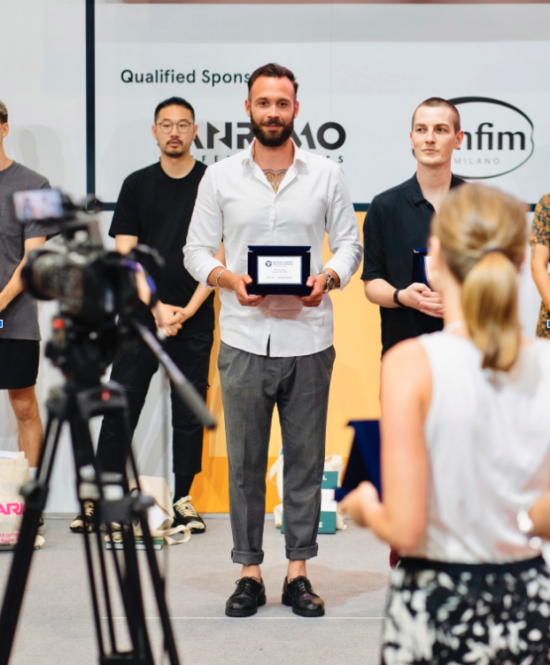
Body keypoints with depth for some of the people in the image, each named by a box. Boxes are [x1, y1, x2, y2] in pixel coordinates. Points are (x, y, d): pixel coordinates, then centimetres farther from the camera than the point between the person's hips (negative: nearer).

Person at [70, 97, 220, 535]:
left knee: (189, 413, 5)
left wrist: (188, 309, -9)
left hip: (194, 320, -1)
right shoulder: (137, 185, 7)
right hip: (141, 317, 1)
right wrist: (157, 307, -7)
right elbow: (124, 255, 3)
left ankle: (183, 499, 15)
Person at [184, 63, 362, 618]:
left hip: (308, 339, 0)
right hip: (245, 339, 0)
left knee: (305, 458, 5)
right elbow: (196, 248, 7)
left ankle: (298, 571, 16)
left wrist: (328, 277, -12)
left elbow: (349, 242, 9)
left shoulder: (326, 176, 7)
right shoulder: (220, 177, 6)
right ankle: (249, 571, 14)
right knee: (245, 460, 4)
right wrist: (228, 279, -12)